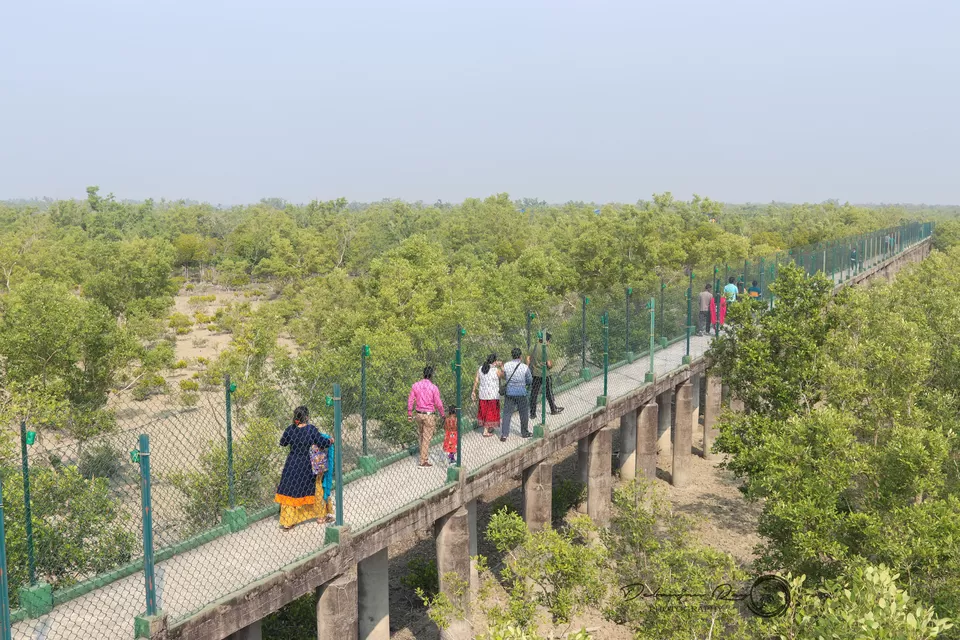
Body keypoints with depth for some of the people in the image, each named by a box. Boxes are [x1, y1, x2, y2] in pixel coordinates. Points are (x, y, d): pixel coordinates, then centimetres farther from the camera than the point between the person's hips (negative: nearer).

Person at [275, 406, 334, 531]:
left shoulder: (290, 429, -8)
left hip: (292, 465, 2)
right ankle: (320, 515, 31)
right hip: (308, 465, -2)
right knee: (315, 489, 18)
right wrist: (330, 440, 7)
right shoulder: (311, 429, -18)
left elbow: (282, 443, 8)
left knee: (290, 491, 9)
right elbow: (323, 443, -14)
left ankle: (287, 522, 8)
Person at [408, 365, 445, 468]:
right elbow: (438, 404, -11)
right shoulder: (433, 387, -14)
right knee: (426, 438, 2)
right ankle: (423, 461, 5)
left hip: (419, 414, 4)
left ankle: (423, 454, 36)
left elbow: (410, 400, 2)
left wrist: (409, 413, 12)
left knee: (421, 435, 23)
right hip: (429, 415, -4)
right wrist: (442, 414, 5)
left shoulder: (415, 385, -2)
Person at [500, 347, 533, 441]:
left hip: (510, 393, 1)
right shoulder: (525, 367, -10)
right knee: (524, 413, 17)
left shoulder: (506, 366, -5)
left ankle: (504, 434, -5)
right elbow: (530, 381, 1)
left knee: (507, 414, 3)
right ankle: (524, 432, 29)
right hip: (521, 393, -1)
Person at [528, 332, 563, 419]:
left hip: (534, 374, 6)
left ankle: (532, 414, 10)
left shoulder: (534, 347, 4)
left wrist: (529, 370, 14)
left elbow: (528, 359, 7)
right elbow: (549, 364, -17)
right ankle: (553, 410, 28)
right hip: (544, 374, -5)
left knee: (533, 394, 8)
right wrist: (551, 365, 5)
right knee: (549, 393, 12)